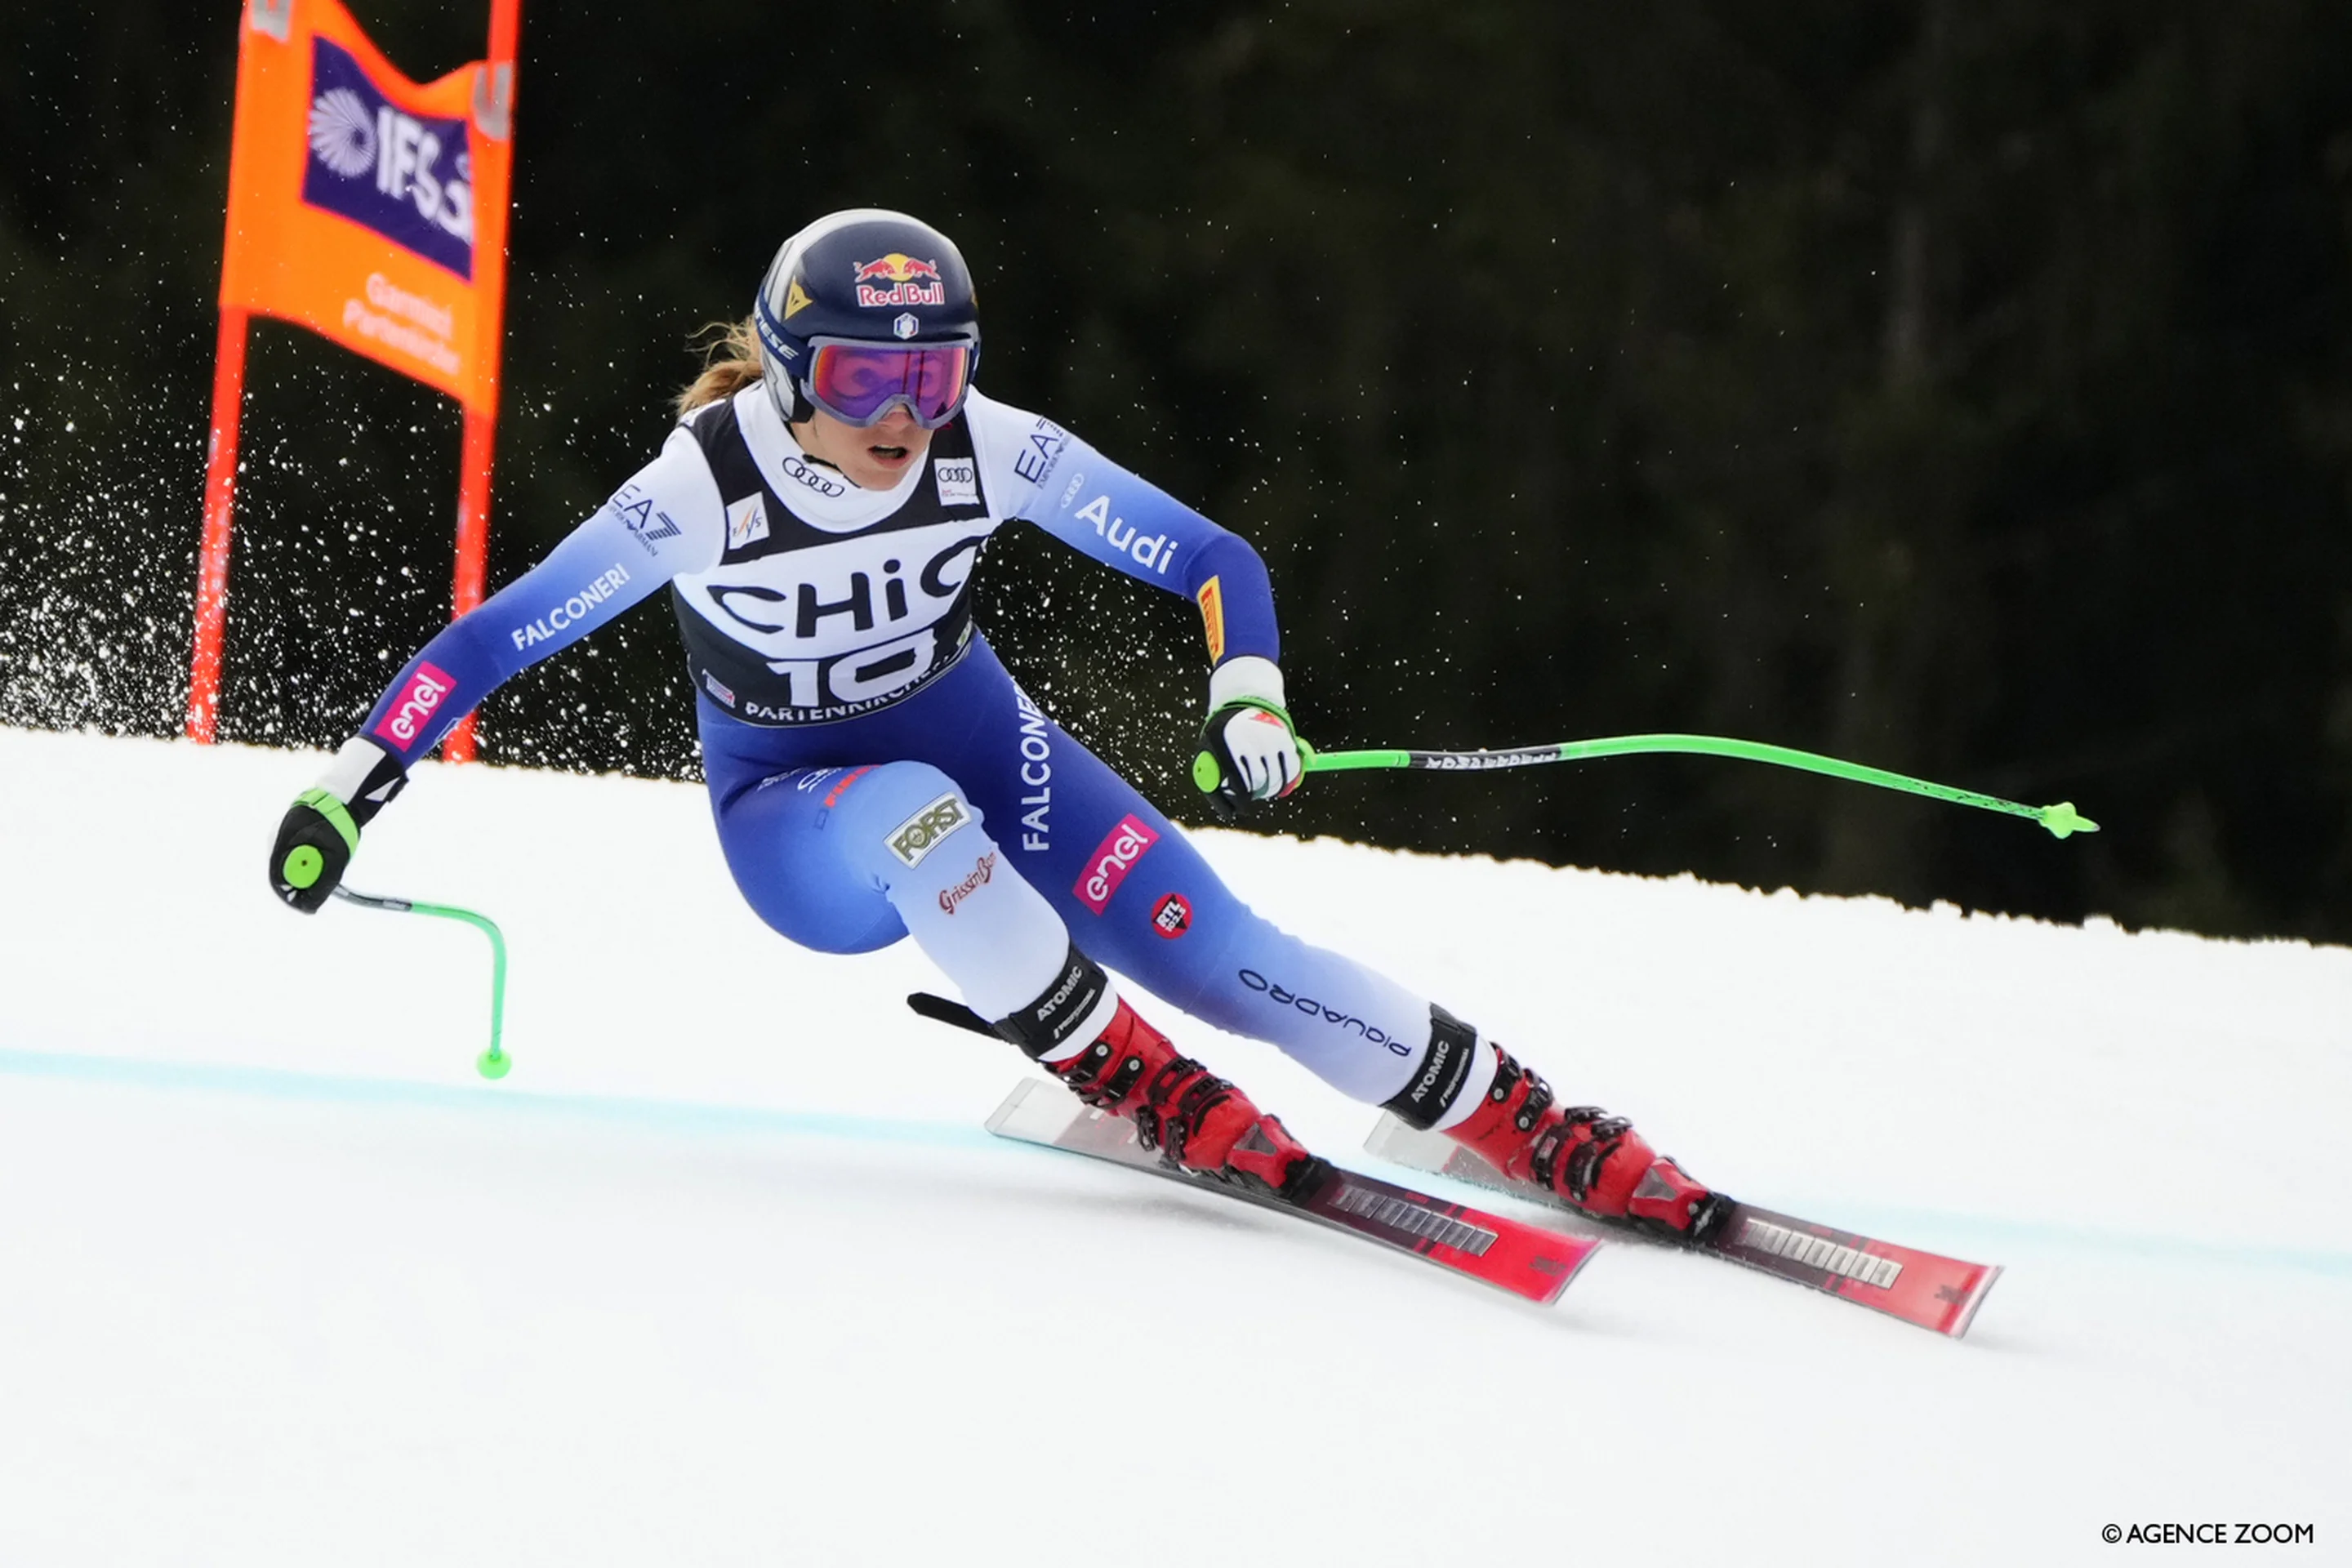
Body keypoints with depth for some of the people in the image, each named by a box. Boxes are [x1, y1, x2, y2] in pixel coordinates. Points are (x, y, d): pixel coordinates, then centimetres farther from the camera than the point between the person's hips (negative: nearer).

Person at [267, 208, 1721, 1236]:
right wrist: (346, 792, -23)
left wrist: (1250, 701, -30)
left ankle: (1561, 1143, -10)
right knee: (916, 815, -39)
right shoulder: (700, 492, -25)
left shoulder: (995, 453, -19)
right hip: (800, 827, -2)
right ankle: (1139, 1090, -27)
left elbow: (1214, 560, -12)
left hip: (980, 751, 2)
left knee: (1223, 956, -16)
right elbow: (490, 639, -18)